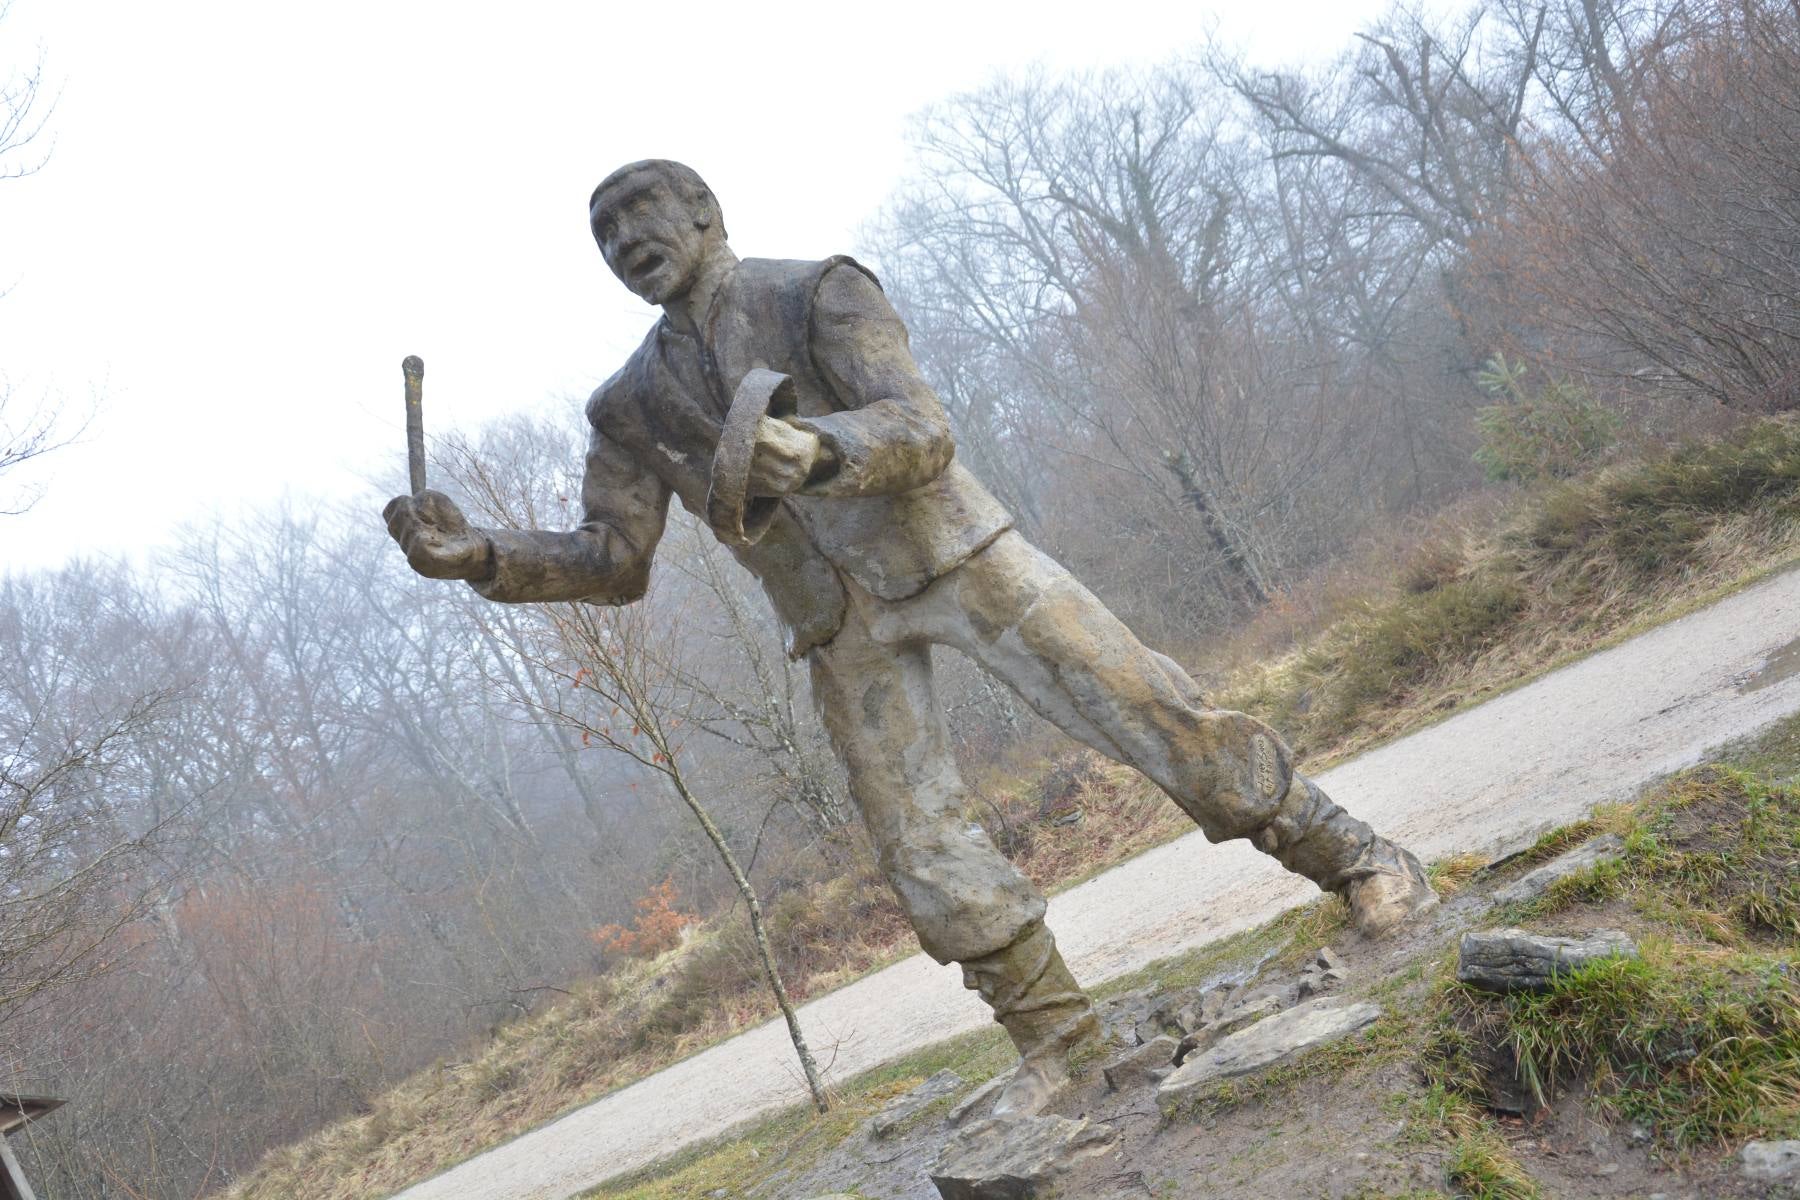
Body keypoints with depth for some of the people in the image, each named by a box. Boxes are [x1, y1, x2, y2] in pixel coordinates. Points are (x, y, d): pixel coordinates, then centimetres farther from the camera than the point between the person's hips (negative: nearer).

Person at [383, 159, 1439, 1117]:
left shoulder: (820, 294, -6)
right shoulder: (630, 406, 9)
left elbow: (921, 432, -19)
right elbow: (611, 561, 8)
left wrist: (817, 449, -42)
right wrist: (479, 556, -9)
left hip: (953, 556, -4)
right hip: (845, 629, 5)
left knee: (1152, 714, -8)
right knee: (921, 840, -1)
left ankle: (1353, 859, 6)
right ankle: (1051, 1030, 15)